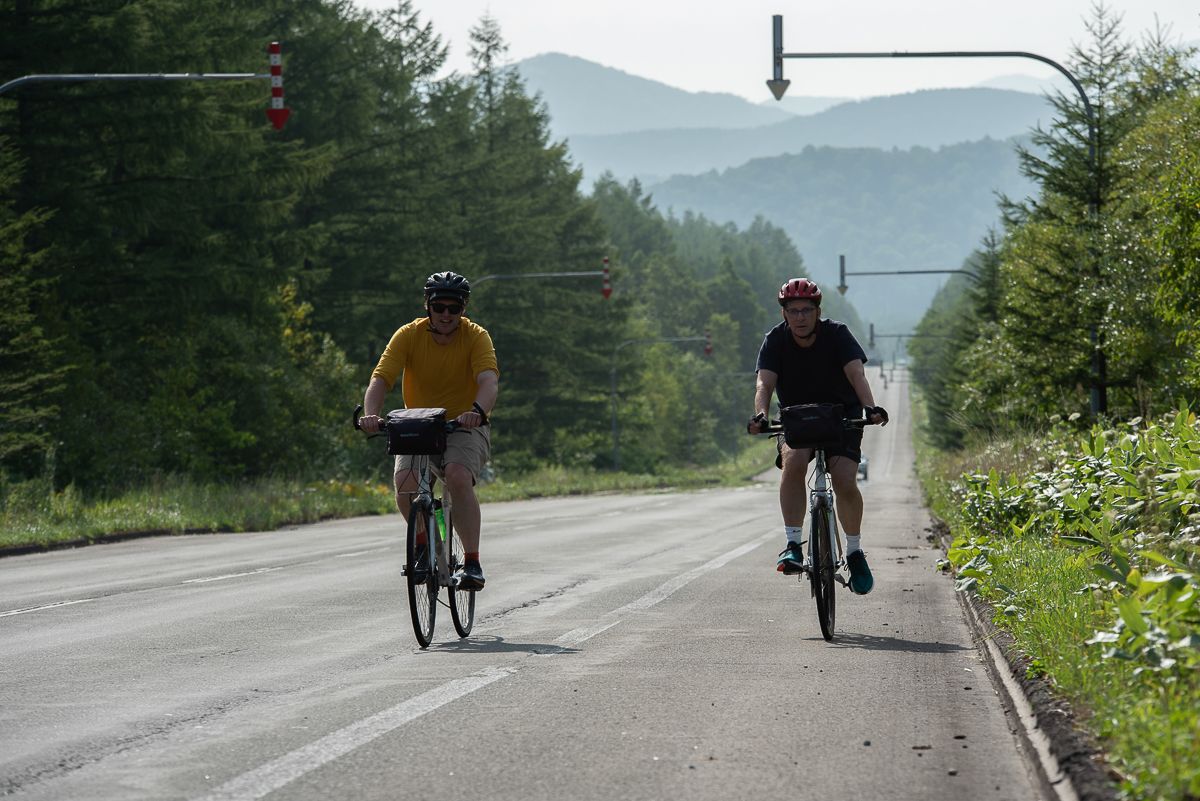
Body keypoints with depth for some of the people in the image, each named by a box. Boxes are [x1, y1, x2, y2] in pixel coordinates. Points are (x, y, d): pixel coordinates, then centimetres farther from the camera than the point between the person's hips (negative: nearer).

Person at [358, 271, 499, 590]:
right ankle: (424, 543, 3)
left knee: (458, 477, -32)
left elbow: (489, 381, -29)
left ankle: (472, 563, -23)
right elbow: (381, 378, -20)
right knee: (405, 482, -26)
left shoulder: (476, 337, -12)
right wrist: (370, 413, -40)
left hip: (464, 428, -2)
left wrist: (478, 411, -51)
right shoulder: (409, 335, -9)